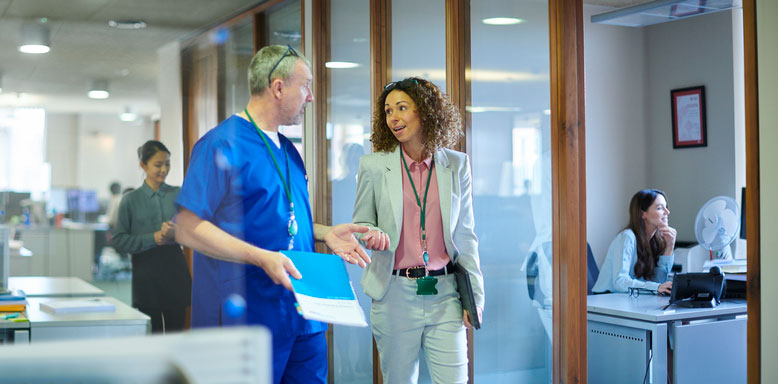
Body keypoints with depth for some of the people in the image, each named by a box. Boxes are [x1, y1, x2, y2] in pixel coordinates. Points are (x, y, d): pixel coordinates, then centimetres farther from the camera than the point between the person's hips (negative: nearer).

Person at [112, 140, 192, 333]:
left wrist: (176, 232, -17)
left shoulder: (179, 195, 7)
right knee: (151, 331, 1)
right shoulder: (131, 200, 2)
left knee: (176, 328, 2)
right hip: (146, 269, -1)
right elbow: (119, 240, -3)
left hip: (175, 267, 2)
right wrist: (153, 239, -14)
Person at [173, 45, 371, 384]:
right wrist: (262, 258, -24)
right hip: (249, 316, -8)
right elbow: (188, 228, -16)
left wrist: (324, 232, 7)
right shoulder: (221, 143, -11)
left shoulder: (287, 150, 16)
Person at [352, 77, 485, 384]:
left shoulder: (457, 165, 5)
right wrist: (374, 234, -16)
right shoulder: (373, 166, 2)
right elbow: (360, 225, 9)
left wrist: (475, 294, 4)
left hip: (445, 293, 1)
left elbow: (465, 234, 9)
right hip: (394, 294, 0)